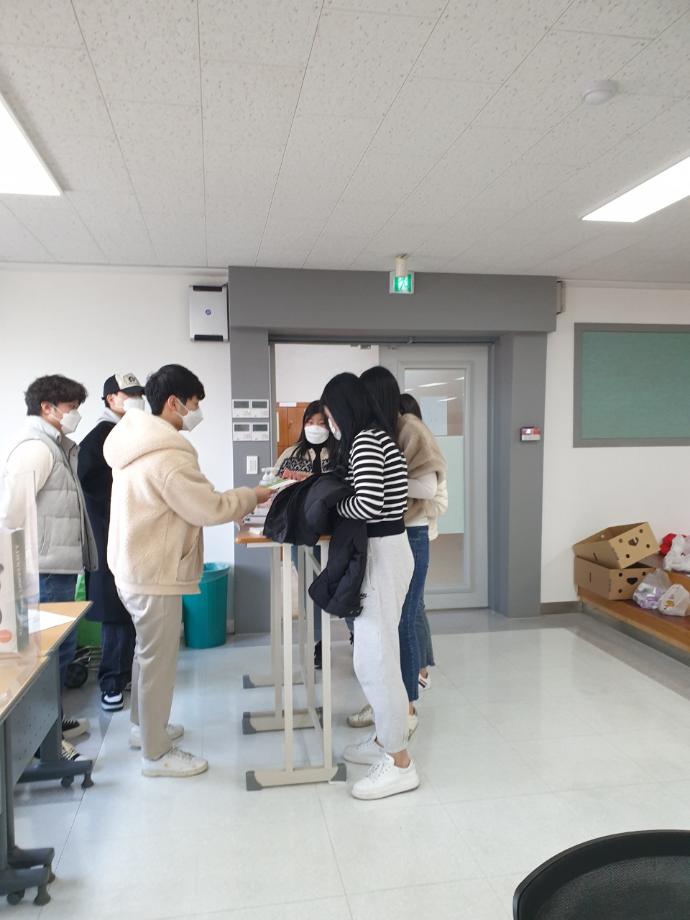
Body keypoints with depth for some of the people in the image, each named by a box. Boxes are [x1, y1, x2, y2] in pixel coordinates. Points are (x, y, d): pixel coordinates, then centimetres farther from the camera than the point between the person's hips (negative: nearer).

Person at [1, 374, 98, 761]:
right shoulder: (36, 447, -15)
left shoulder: (57, 446, 16)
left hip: (58, 566, 10)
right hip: (47, 569, -10)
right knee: (54, 647, -3)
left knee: (58, 645, 17)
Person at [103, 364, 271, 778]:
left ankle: (144, 726, 41)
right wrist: (252, 496, -7)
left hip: (137, 566, 10)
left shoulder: (139, 443, 8)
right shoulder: (167, 454, -25)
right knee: (159, 660, 3)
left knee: (148, 652, 24)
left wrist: (239, 500, 9)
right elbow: (208, 509, -22)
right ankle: (156, 754, 18)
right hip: (155, 573, -10)